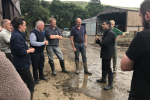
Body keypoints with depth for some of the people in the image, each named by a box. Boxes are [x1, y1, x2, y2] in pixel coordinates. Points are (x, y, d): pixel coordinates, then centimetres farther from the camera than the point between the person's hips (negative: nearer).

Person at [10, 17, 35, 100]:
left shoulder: (17, 34, 11)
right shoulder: (17, 36, -21)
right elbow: (21, 52, -26)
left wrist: (28, 49, 7)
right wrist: (30, 50, -10)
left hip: (21, 65, 11)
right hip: (22, 65, -11)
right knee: (31, 84, -1)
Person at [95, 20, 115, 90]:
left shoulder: (110, 33, -18)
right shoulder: (105, 32, 15)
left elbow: (104, 43, -27)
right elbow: (101, 42, 15)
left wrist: (100, 42, -4)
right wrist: (98, 40, -7)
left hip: (107, 54, -10)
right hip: (104, 53, 10)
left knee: (108, 68, -3)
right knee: (104, 67, 21)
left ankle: (110, 84, 7)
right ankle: (103, 79, 38)